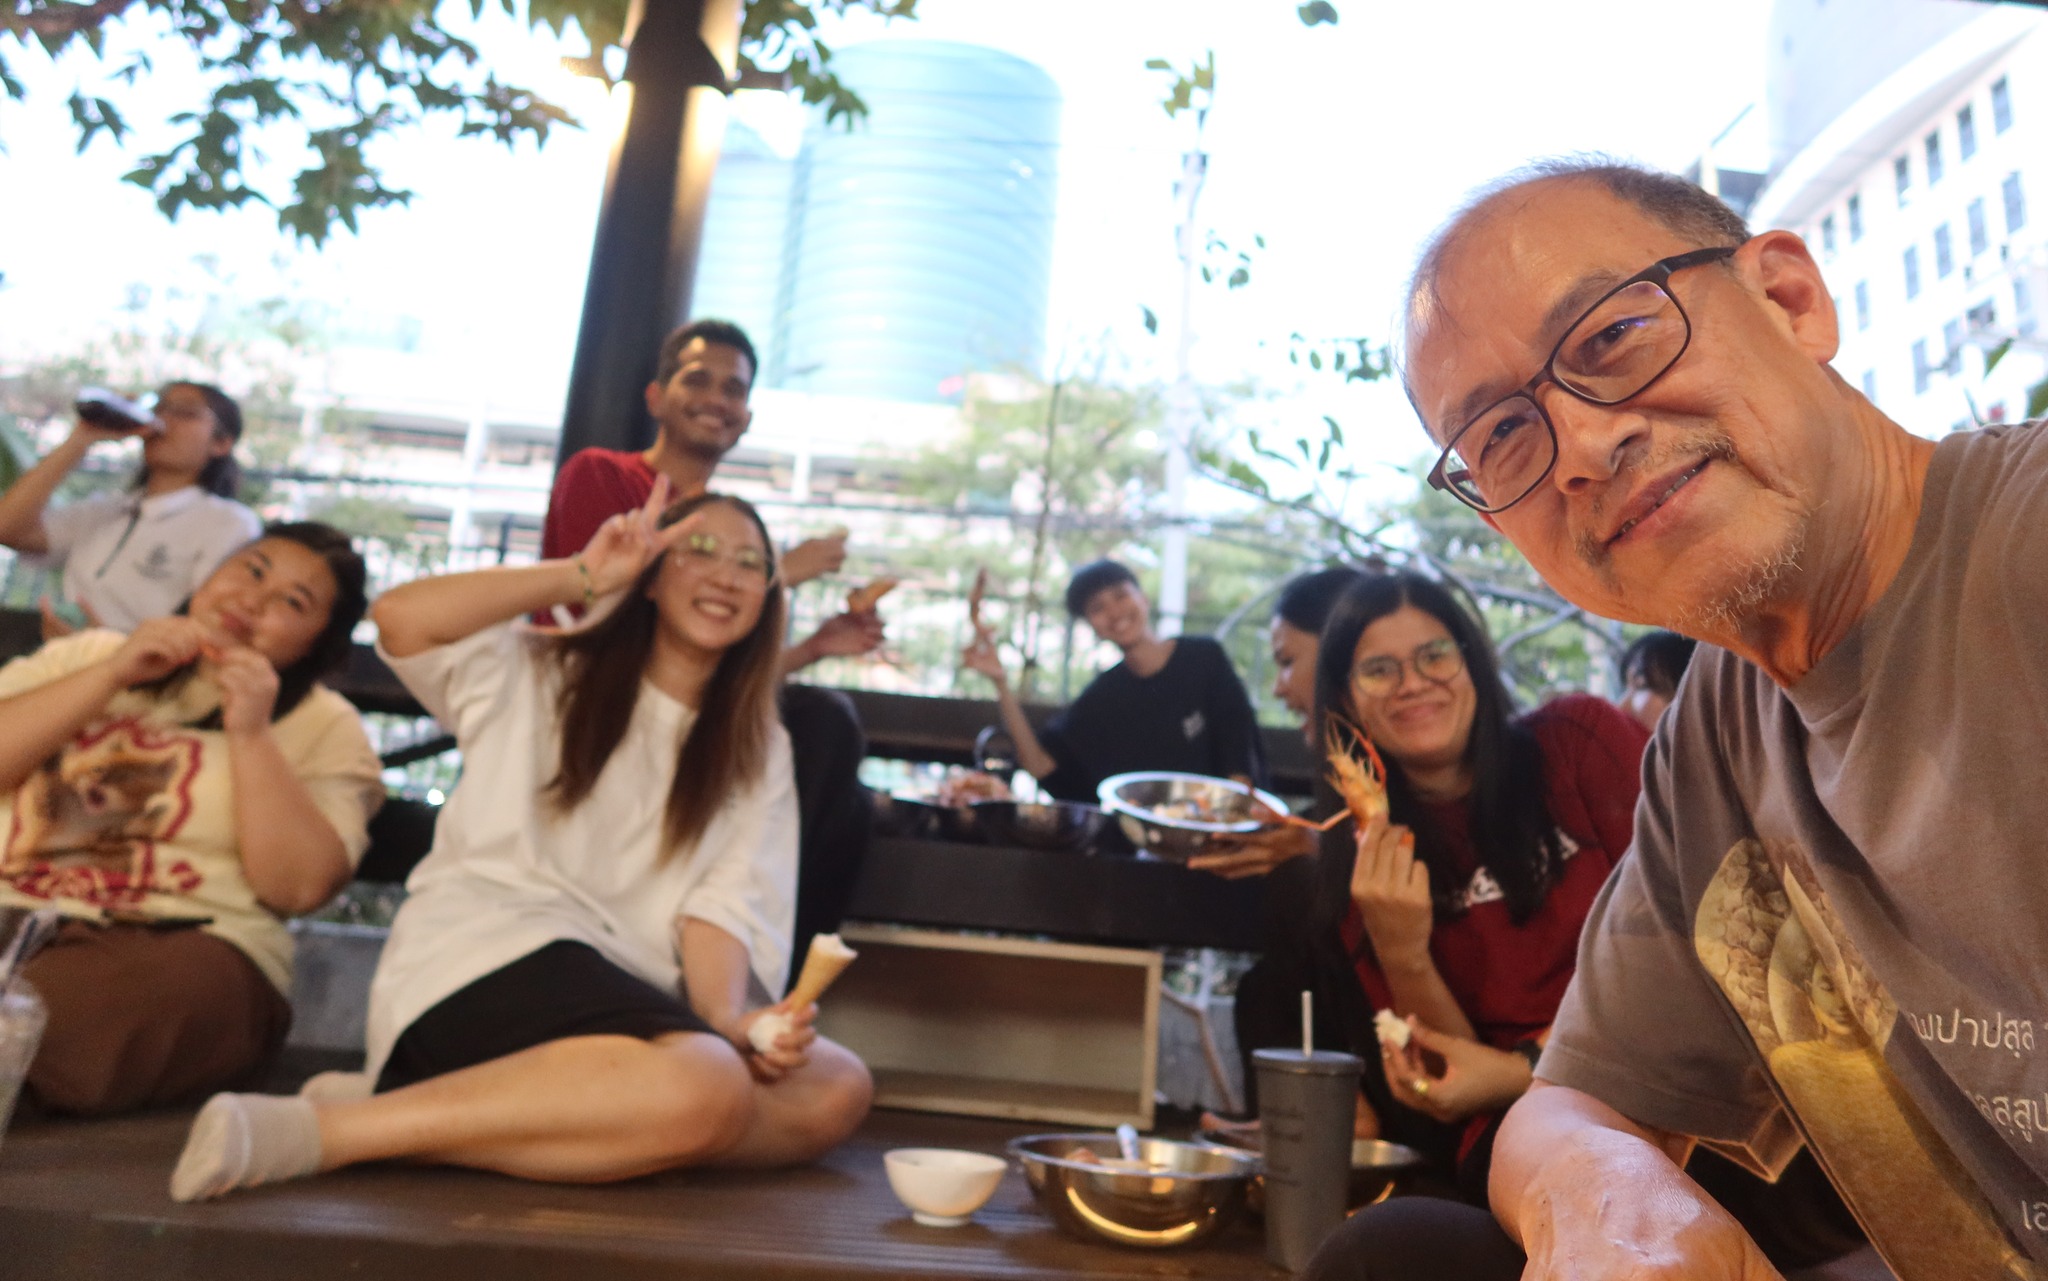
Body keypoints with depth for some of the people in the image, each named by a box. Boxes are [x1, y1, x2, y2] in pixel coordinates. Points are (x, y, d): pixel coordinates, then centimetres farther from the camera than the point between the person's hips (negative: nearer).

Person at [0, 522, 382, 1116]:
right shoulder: (90, 654, 20)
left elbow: (299, 886, -7)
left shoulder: (325, 727, 8)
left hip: (188, 946, -1)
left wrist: (251, 733, -9)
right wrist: (113, 675, -3)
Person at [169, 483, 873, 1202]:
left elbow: (727, 904, 5)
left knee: (834, 1088, -24)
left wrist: (729, 1022, -14)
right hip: (485, 954, -4)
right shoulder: (536, 679, 15)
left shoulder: (759, 752, 20)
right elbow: (401, 617, -3)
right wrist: (581, 577, 0)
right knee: (703, 1088, -34)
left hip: (629, 998, 5)